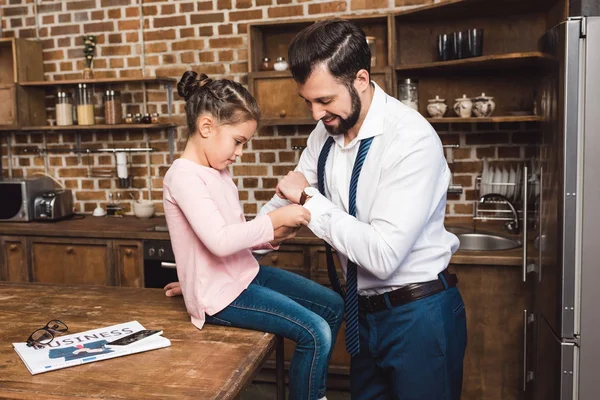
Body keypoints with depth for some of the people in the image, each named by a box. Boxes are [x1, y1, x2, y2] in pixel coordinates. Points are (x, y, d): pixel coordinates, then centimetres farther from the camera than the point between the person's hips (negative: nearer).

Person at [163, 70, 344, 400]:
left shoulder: (218, 172, 10)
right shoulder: (184, 176, -20)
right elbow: (220, 241, -31)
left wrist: (271, 237, -5)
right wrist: (273, 219, -22)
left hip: (245, 274, 10)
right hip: (220, 293, -10)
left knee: (333, 306, 11)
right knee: (315, 333, -17)